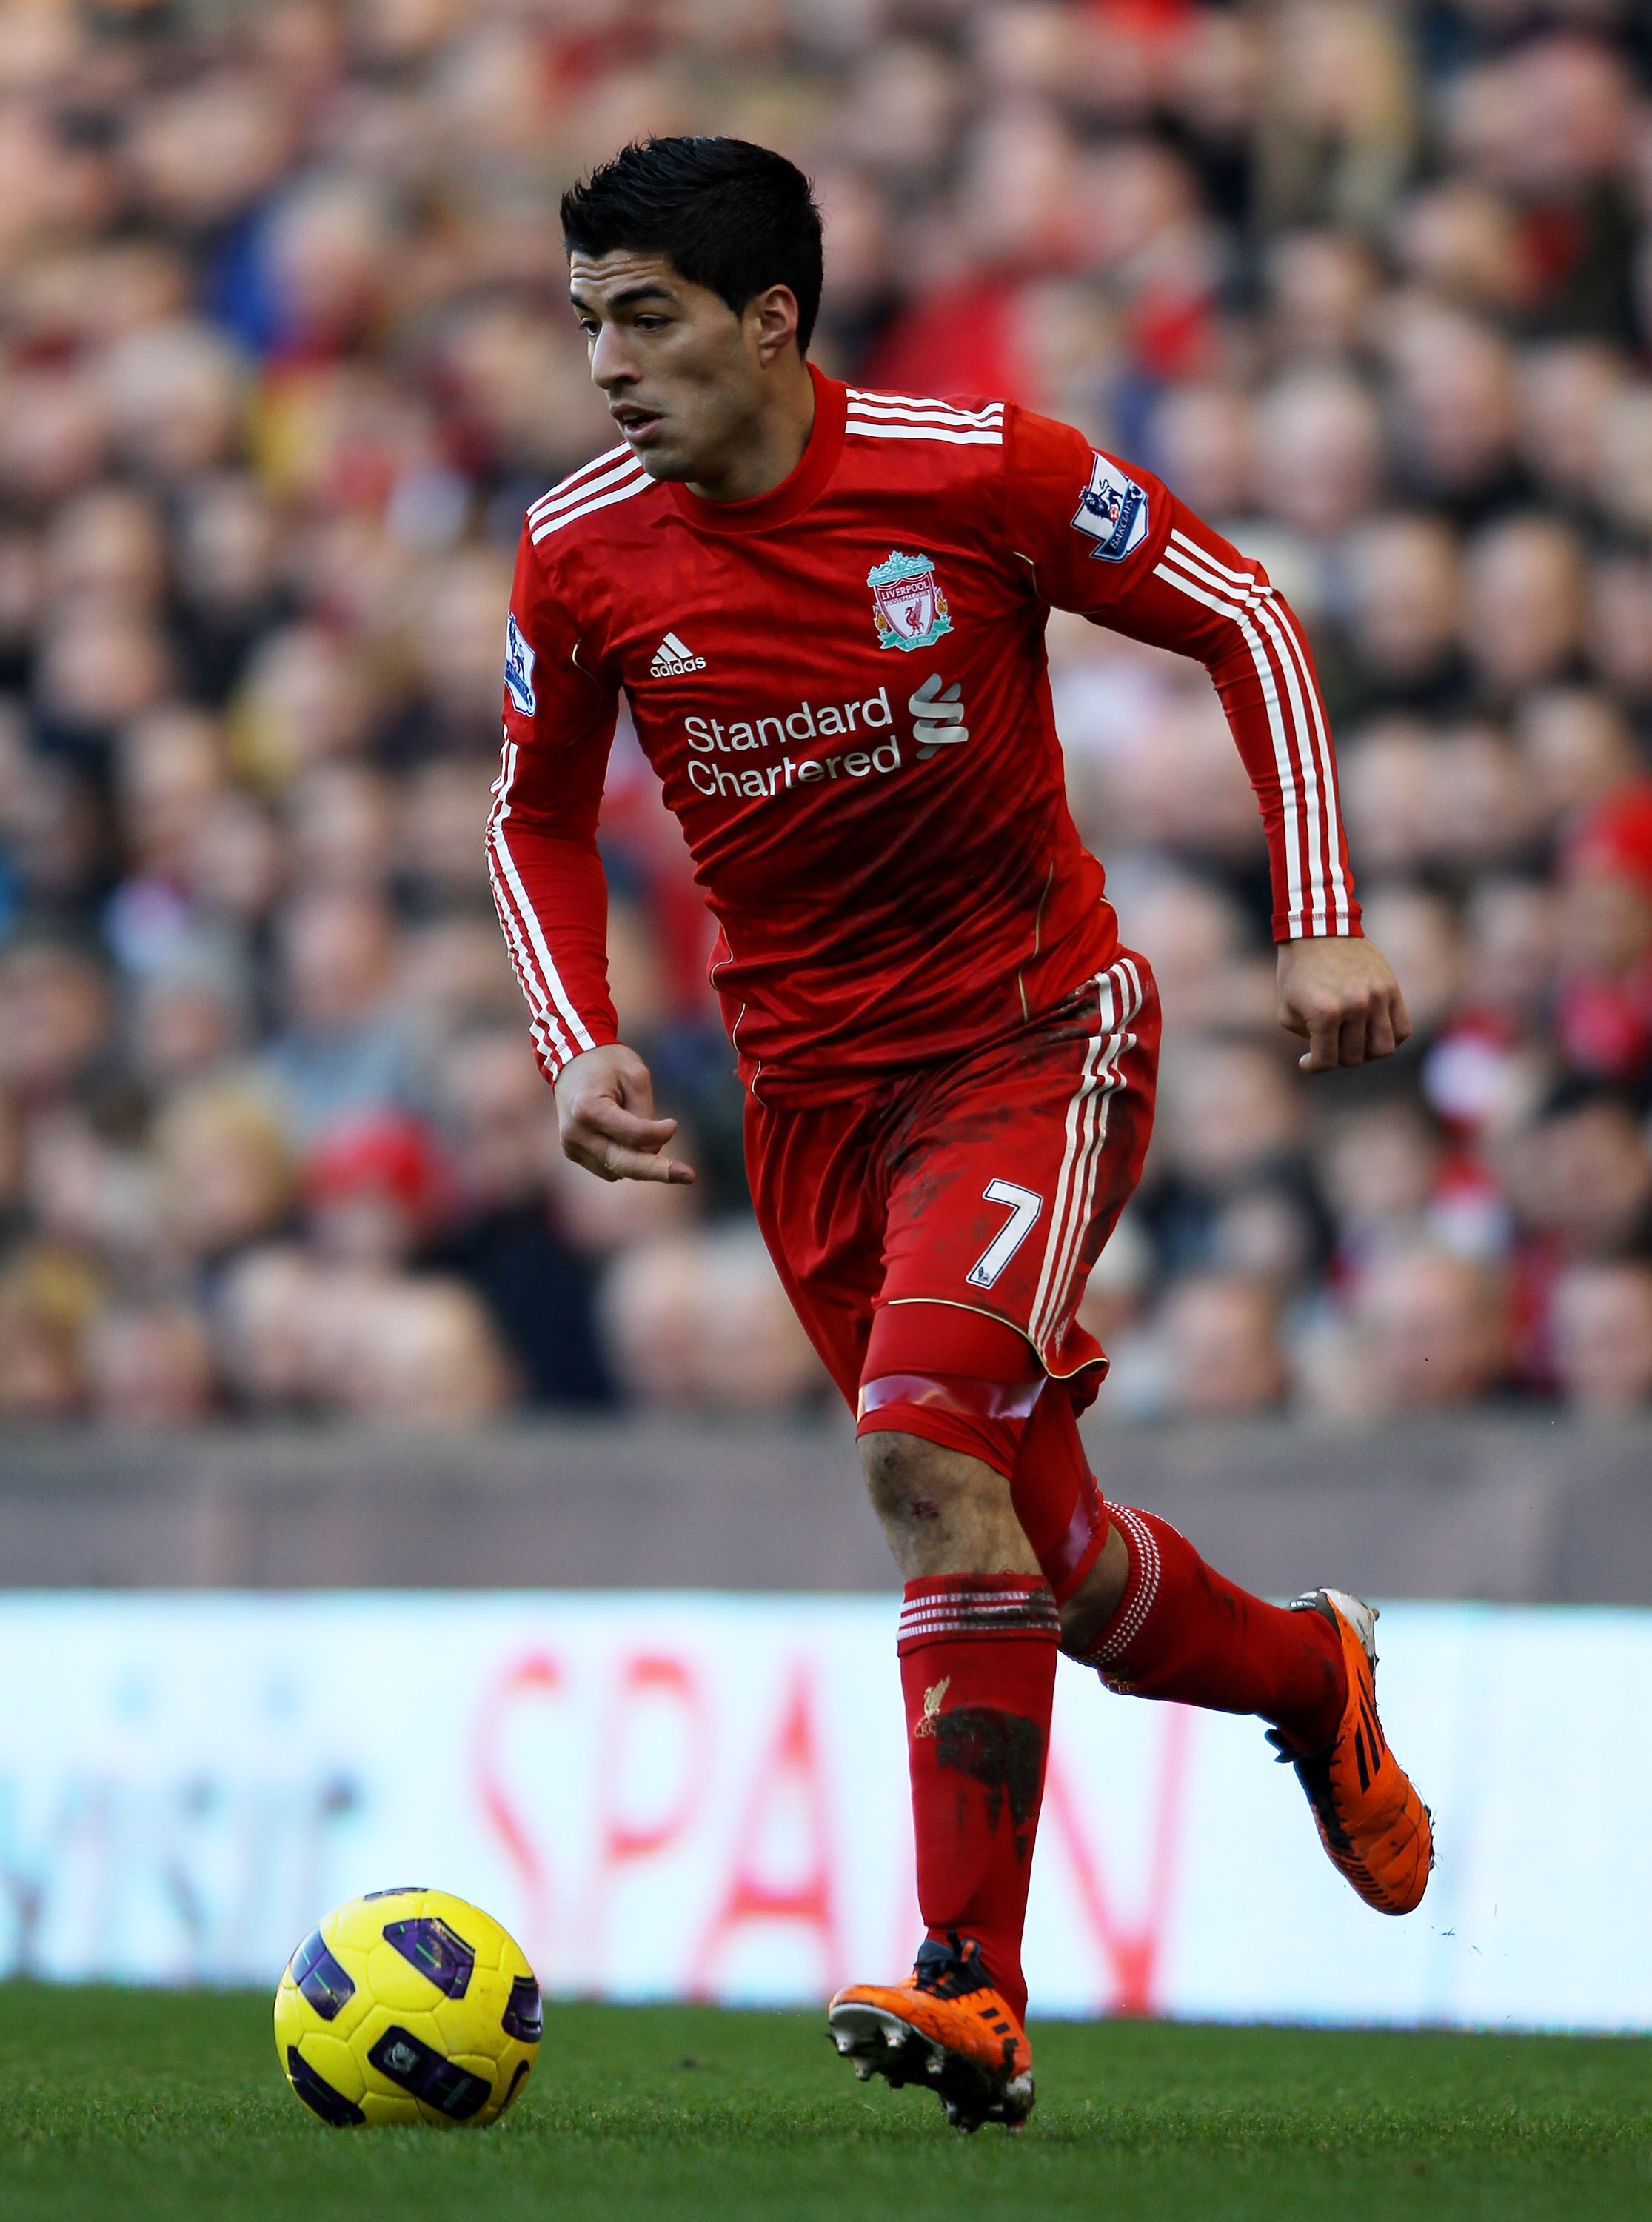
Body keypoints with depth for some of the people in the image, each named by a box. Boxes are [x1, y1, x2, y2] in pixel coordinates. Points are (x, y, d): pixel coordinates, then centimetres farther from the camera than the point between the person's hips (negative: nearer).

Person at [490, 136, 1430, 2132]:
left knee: (924, 1437, -26)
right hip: (808, 1087, 4)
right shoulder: (581, 554, -5)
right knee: (1035, 1551, 9)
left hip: (1034, 1030, -4)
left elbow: (1247, 623, -4)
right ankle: (1308, 1680, 42)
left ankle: (972, 1992, -24)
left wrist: (1321, 922, -10)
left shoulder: (976, 470, -15)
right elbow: (539, 813, 12)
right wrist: (576, 1045, -4)